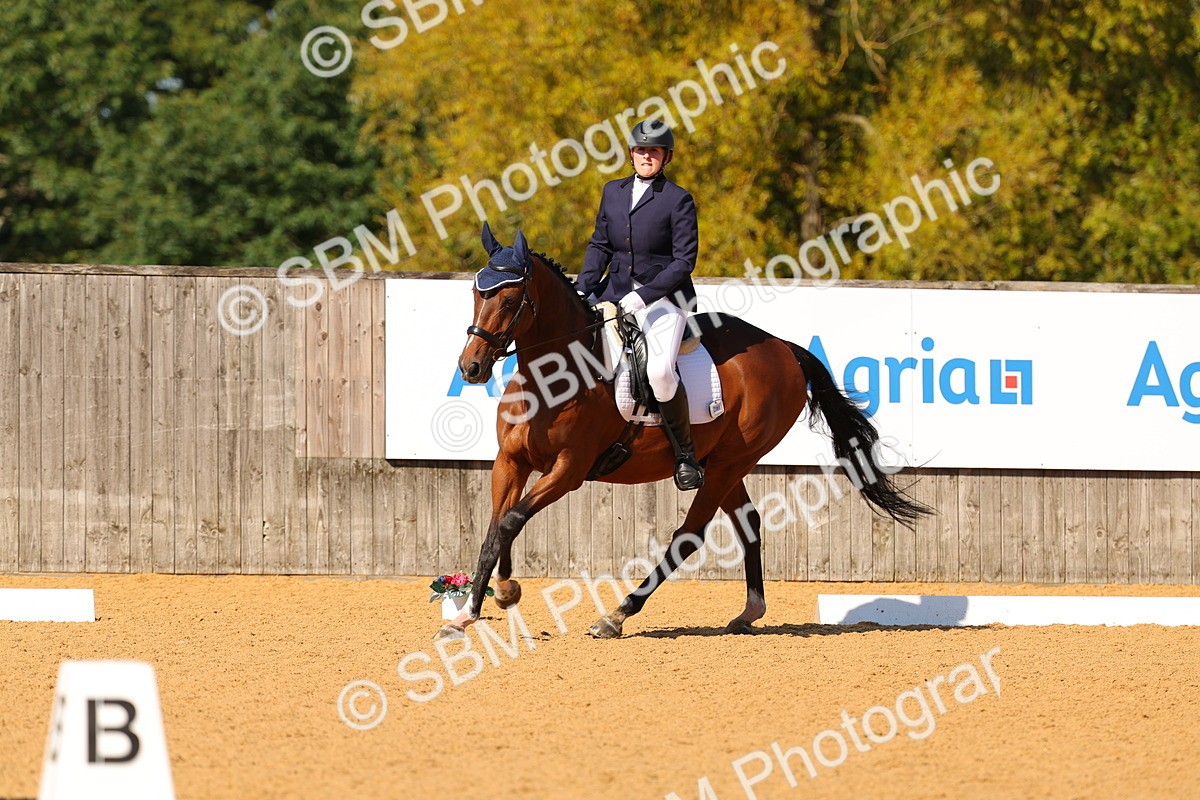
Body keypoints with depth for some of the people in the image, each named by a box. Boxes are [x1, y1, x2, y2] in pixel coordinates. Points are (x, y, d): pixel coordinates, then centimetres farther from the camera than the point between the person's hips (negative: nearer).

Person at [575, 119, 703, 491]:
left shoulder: (678, 200, -6)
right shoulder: (613, 192, 11)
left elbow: (684, 261, -10)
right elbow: (600, 246, 13)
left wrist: (644, 295, -19)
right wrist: (583, 289, -3)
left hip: (663, 296, -6)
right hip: (617, 293, 6)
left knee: (660, 370, -29)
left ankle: (685, 453, -10)